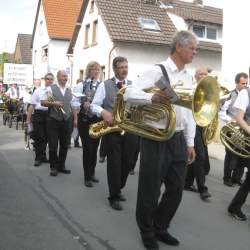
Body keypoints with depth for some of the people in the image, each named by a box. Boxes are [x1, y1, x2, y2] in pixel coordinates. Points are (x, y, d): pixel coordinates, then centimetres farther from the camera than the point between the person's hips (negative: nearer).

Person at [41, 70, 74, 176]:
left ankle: (61, 166, 22)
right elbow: (43, 102, -4)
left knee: (64, 145, 9)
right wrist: (53, 103, -19)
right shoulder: (51, 88, -4)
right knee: (53, 145, 1)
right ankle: (53, 167, 13)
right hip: (53, 121, -4)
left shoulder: (70, 90, 10)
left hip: (66, 121, 4)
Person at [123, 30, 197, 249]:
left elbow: (189, 112, 17)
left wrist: (190, 143, 13)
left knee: (176, 190, 14)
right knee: (150, 190, 6)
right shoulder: (158, 71, -10)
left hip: (178, 139, 7)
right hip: (156, 139, -7)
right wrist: (152, 97, -39)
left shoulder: (189, 78, 13)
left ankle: (160, 228, 35)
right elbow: (129, 94, -20)